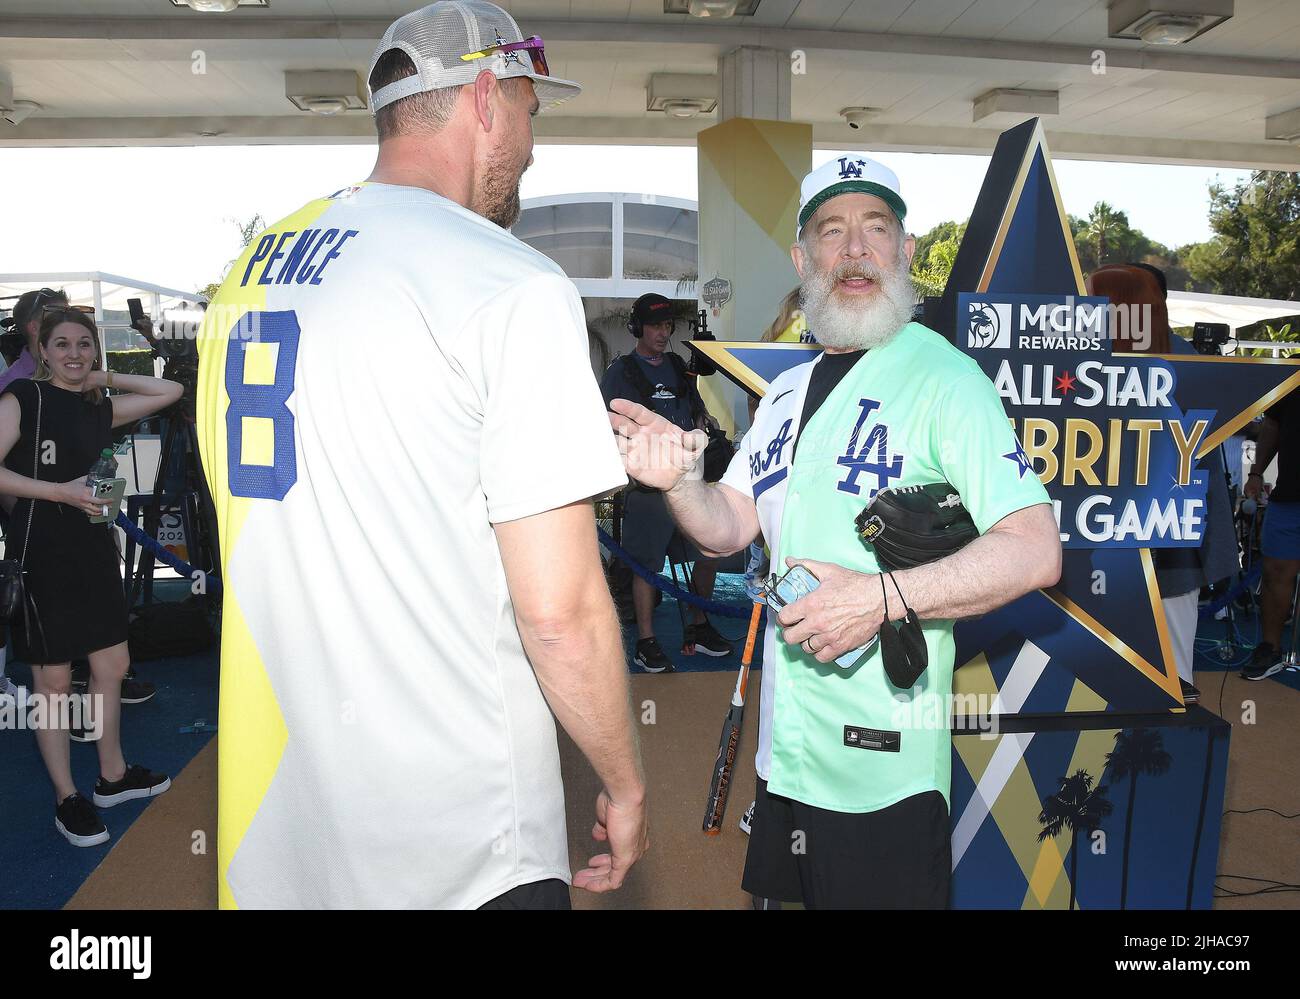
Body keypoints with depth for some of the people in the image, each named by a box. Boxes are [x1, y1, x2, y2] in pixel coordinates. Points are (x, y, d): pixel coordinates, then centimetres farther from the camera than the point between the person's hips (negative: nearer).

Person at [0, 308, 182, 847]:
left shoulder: (101, 408, 11)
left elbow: (169, 391, 14)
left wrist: (103, 377, 10)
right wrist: (62, 491, -19)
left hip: (93, 548, 6)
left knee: (112, 666, 13)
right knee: (53, 681, 3)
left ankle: (113, 777, 29)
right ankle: (66, 800, 15)